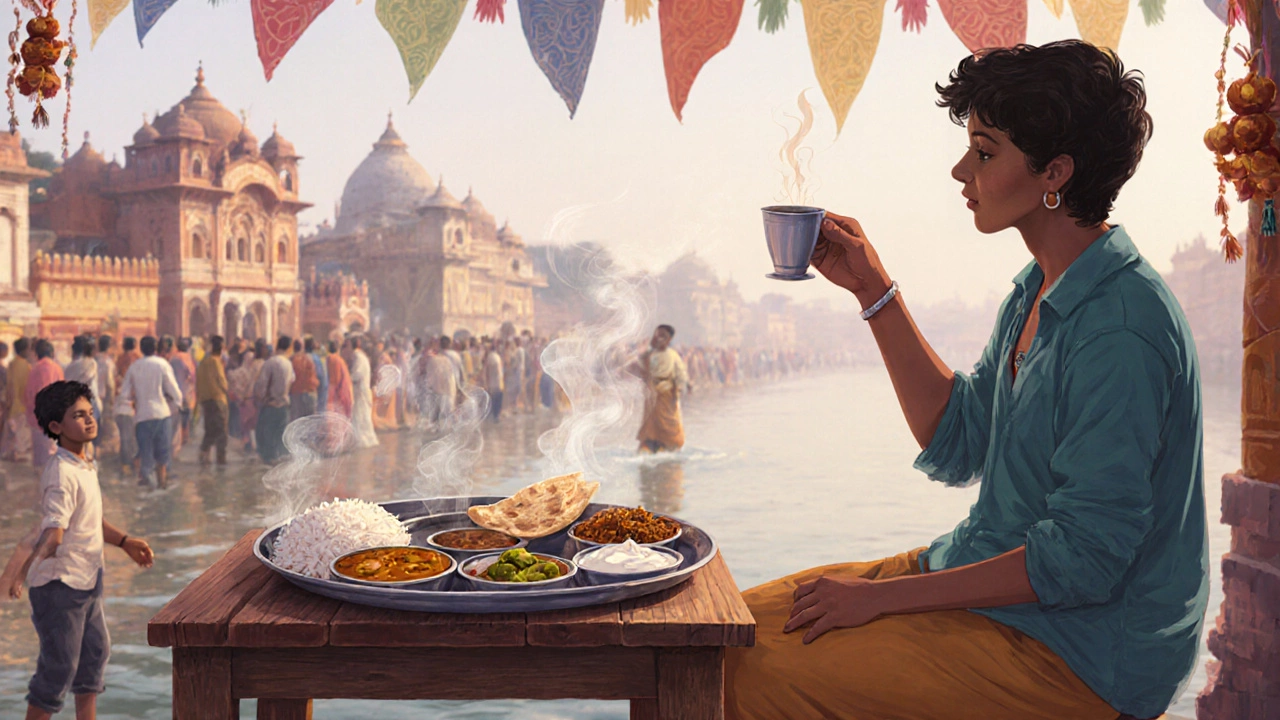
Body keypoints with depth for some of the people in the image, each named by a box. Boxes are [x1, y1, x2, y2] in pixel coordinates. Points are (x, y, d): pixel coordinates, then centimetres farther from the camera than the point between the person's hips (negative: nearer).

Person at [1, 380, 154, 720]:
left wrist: (125, 541, 19)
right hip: (60, 583, -10)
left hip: (86, 580, 10)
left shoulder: (86, 464, 7)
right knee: (58, 666, 0)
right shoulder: (62, 474, -23)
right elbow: (53, 532, -34)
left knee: (95, 651, 21)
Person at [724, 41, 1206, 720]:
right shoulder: (1039, 290, 5)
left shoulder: (1121, 326, -24)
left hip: (1083, 653, -9)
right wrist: (872, 289, 4)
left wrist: (884, 596, -20)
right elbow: (957, 446, 8)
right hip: (993, 576, 9)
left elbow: (1082, 559, -24)